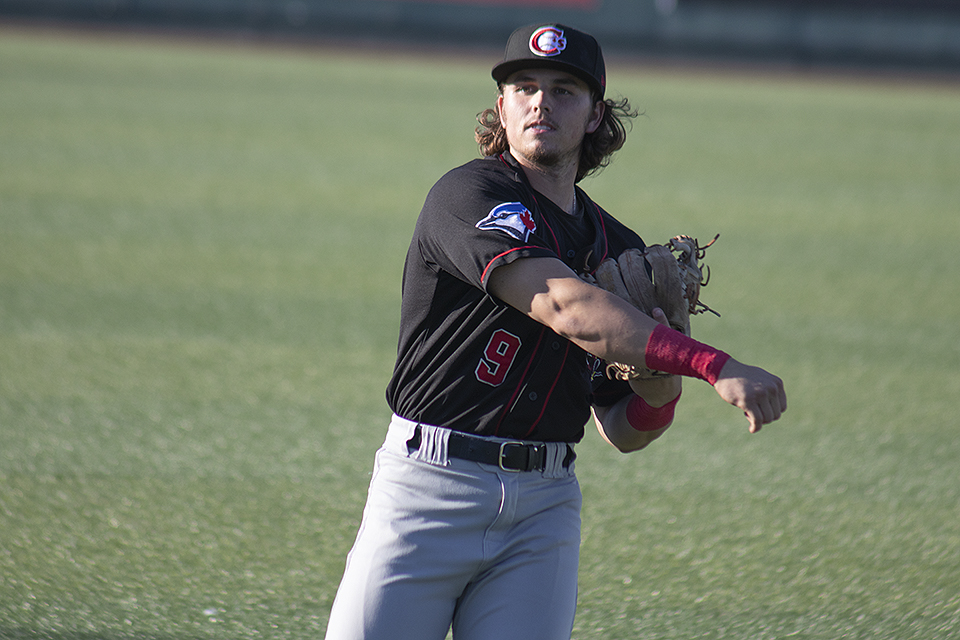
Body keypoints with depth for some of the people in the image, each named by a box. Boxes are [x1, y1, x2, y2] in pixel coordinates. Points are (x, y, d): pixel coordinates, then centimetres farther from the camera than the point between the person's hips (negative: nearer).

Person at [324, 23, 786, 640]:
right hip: (431, 488, -5)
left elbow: (624, 432, 14)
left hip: (545, 503, 5)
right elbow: (563, 306, -24)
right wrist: (714, 365, -30)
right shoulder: (470, 194, -7)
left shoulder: (619, 249, 13)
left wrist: (662, 382, -10)